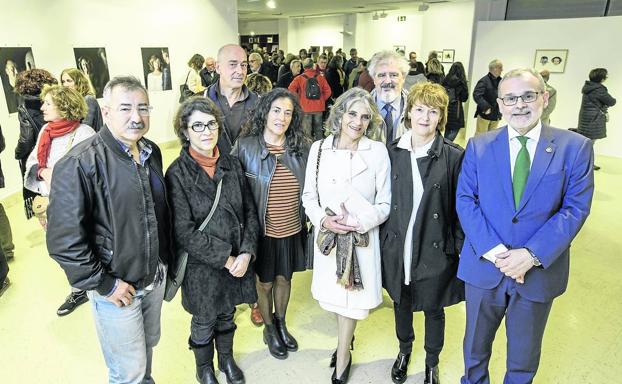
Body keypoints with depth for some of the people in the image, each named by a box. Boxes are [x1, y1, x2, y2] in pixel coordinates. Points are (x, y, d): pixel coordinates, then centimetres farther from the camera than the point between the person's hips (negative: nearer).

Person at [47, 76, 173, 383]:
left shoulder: (151, 152, 1)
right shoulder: (79, 164, -22)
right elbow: (63, 240, -22)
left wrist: (166, 258, 11)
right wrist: (103, 284, -17)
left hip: (156, 277, 6)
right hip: (117, 287, -6)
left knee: (149, 344, 27)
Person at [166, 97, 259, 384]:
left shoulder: (232, 165, -3)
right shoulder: (177, 174, -16)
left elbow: (249, 212, -1)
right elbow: (184, 232, -18)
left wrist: (246, 253, -12)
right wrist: (225, 259, -18)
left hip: (238, 261, 4)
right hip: (201, 266, -3)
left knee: (227, 315, 24)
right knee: (204, 322, 19)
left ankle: (227, 360, 51)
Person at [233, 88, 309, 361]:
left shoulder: (302, 146, -5)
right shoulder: (245, 146, -13)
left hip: (292, 229, 3)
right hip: (261, 230, -2)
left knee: (284, 278, 22)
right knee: (265, 282, 17)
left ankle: (281, 323, 48)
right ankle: (269, 329, 43)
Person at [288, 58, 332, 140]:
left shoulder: (299, 78, -4)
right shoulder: (320, 78, 2)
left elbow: (291, 89, -14)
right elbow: (328, 91, 1)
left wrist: (299, 99, -3)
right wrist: (322, 100, 12)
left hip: (305, 108, -2)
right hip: (318, 108, 2)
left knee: (307, 131, 4)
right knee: (318, 129, 14)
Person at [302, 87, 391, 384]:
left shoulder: (378, 151, -10)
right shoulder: (318, 148, -4)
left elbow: (385, 203, -5)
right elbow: (308, 195, 3)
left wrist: (359, 222, -20)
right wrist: (322, 219, -15)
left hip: (362, 237, -2)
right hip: (327, 236, 2)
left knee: (351, 297, 10)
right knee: (333, 294, 18)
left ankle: (342, 360, 33)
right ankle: (346, 339, 48)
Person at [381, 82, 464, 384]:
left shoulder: (454, 156, -12)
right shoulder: (393, 151, -3)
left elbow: (460, 208, -7)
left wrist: (460, 250, -6)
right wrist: (384, 239, 5)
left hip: (435, 250, -2)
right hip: (397, 247, 3)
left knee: (433, 309, 17)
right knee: (401, 302, 23)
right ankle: (404, 350, 52)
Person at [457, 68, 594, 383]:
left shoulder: (575, 147, -5)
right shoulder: (478, 146, -2)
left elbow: (575, 208, -9)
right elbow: (465, 201, -6)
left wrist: (532, 255, -19)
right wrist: (491, 250, -18)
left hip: (540, 270, 0)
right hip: (484, 266, 1)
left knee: (524, 356, 20)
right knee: (475, 345, 21)